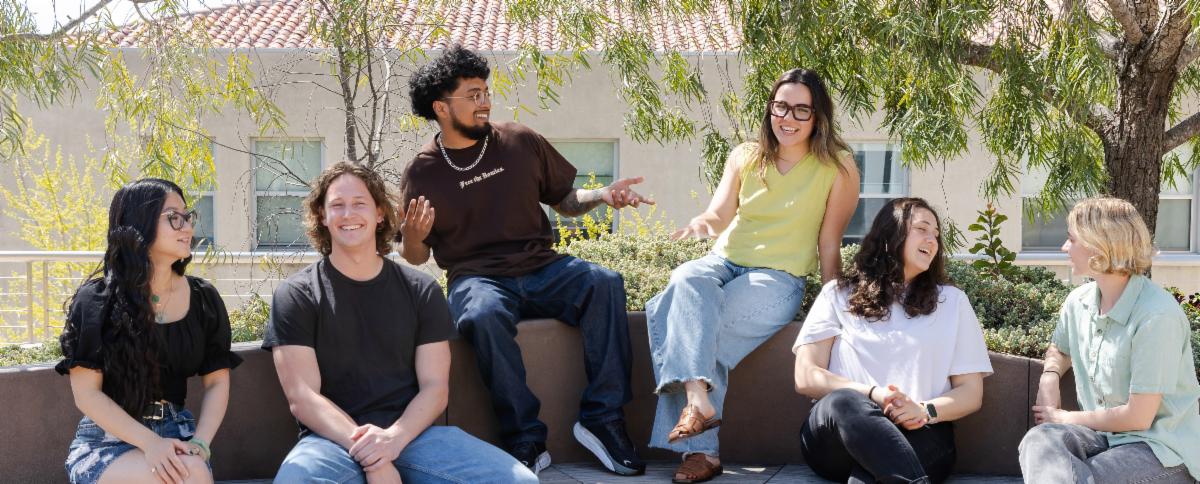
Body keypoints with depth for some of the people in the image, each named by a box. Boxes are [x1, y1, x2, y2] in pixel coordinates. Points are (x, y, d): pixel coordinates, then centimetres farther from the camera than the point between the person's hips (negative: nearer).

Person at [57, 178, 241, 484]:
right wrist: (150, 443, -21)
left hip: (176, 431, 3)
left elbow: (217, 382, 4)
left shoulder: (204, 299, 6)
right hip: (107, 437, -3)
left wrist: (199, 444, -14)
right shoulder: (96, 299, -4)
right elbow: (87, 394, -8)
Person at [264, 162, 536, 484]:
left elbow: (435, 388, 4)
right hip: (334, 438, -2)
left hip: (410, 432, 3)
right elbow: (302, 397, -5)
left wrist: (394, 438, -17)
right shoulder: (296, 295, 3)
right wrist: (371, 457, -19)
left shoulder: (421, 290, 10)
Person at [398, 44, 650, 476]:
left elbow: (565, 201, 17)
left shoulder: (520, 142, 8)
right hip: (477, 277, -2)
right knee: (483, 316, -38)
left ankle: (603, 419, -22)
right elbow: (416, 258, 10)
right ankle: (525, 439, -26)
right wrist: (411, 238, -14)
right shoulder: (422, 172, 3)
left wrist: (602, 196, -3)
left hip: (541, 268, 3)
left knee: (604, 283, -27)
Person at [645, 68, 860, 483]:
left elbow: (829, 243, 0)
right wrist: (704, 223, -27)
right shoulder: (745, 157, 9)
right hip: (724, 261, 4)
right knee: (686, 280, -35)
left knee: (685, 324, -30)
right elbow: (720, 212, -3)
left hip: (778, 277, -3)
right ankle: (698, 398, -49)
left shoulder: (837, 167, -1)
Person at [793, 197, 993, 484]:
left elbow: (971, 393, 15)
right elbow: (806, 377, 6)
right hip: (836, 438, 0)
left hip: (919, 434, 1)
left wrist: (925, 411, -9)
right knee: (844, 402, -39)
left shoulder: (952, 301, 20)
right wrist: (872, 394, -12)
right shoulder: (838, 294, 16)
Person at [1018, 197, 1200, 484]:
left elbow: (1137, 417, -17)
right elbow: (1058, 350, 26)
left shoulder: (1157, 316, -19)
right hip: (1102, 434, 6)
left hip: (1162, 448, -6)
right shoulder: (1078, 302, 3)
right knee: (1039, 439, -27)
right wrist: (1049, 379, 2)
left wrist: (1064, 418, -4)